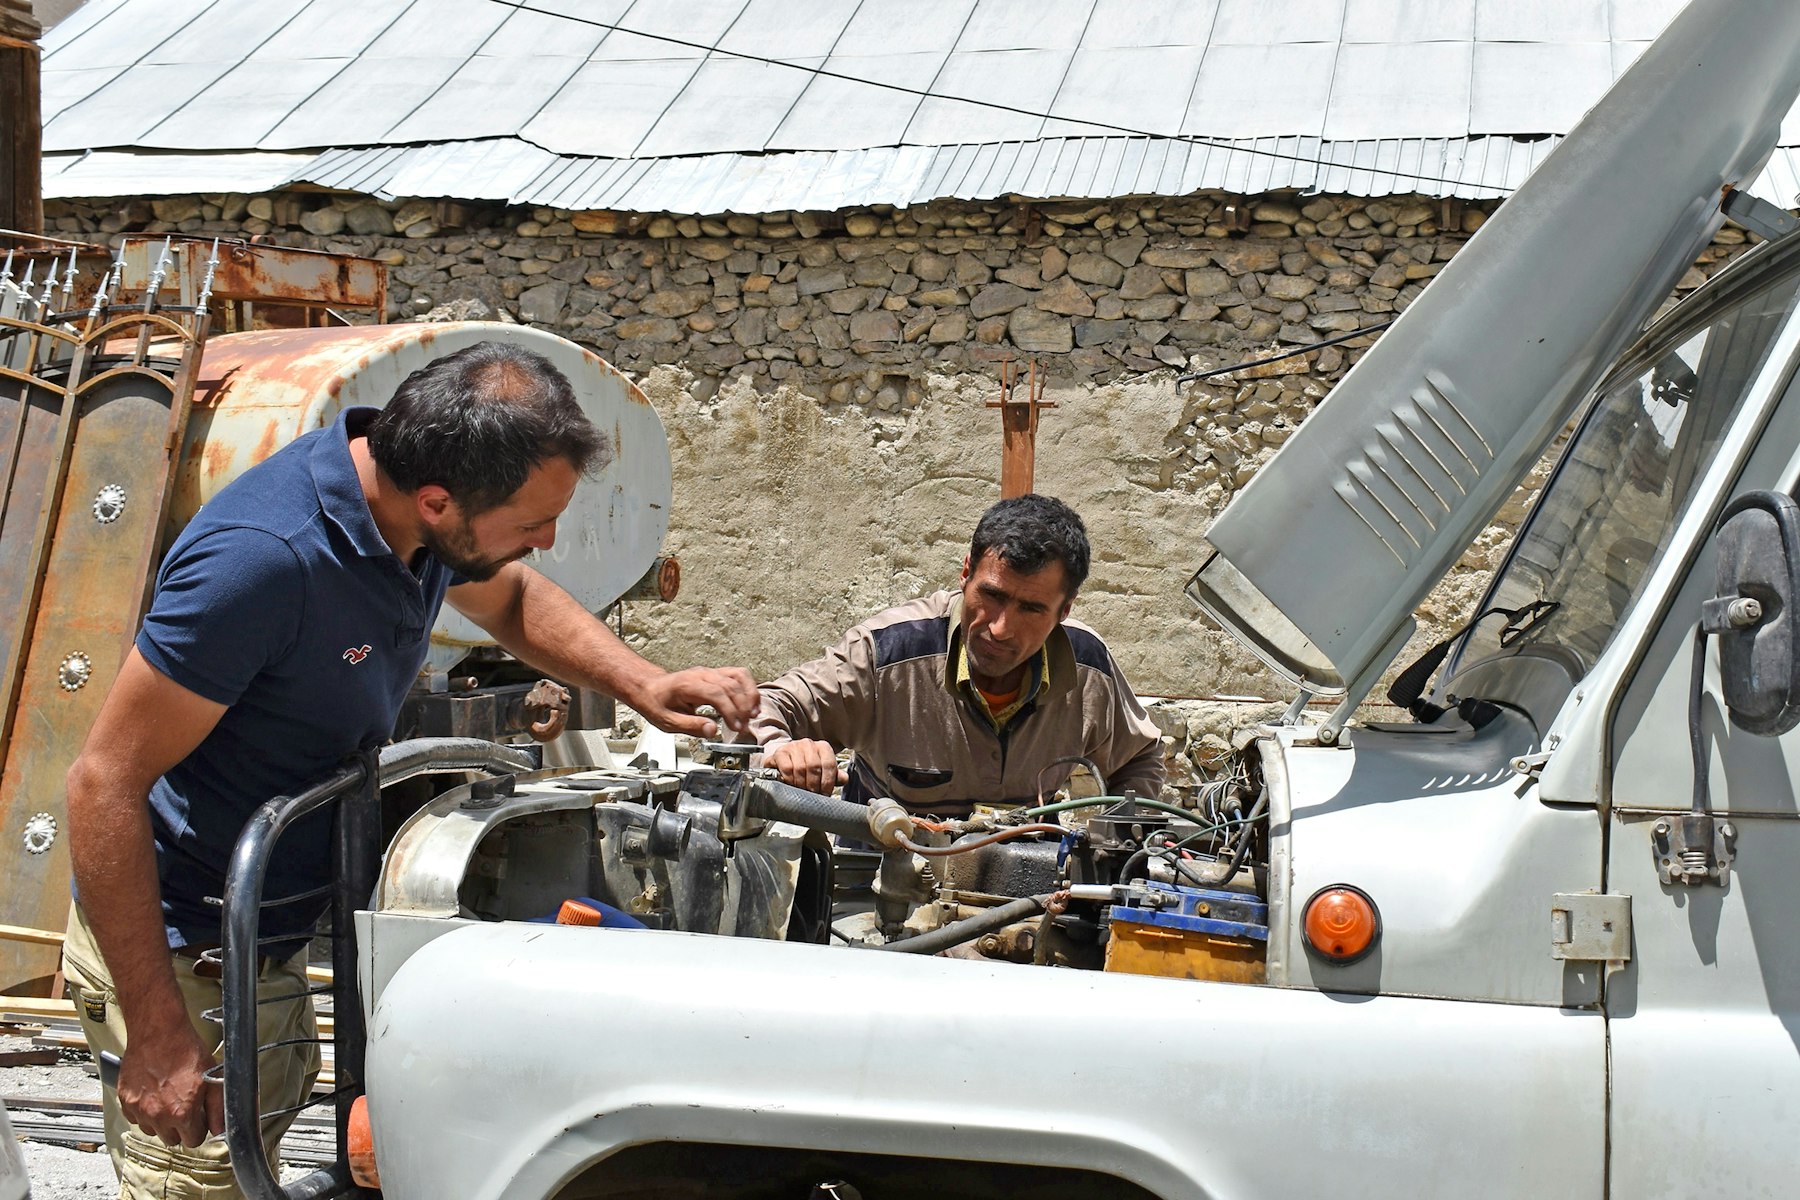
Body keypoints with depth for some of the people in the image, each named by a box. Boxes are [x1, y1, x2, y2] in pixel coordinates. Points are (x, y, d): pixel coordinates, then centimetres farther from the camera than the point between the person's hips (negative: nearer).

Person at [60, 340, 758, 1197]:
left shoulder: (416, 509, -8)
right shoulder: (264, 557, -33)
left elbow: (511, 598, 16)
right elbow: (106, 781, -27)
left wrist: (643, 685, -1)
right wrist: (157, 1034, -26)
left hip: (272, 932, 9)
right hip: (183, 957, -8)